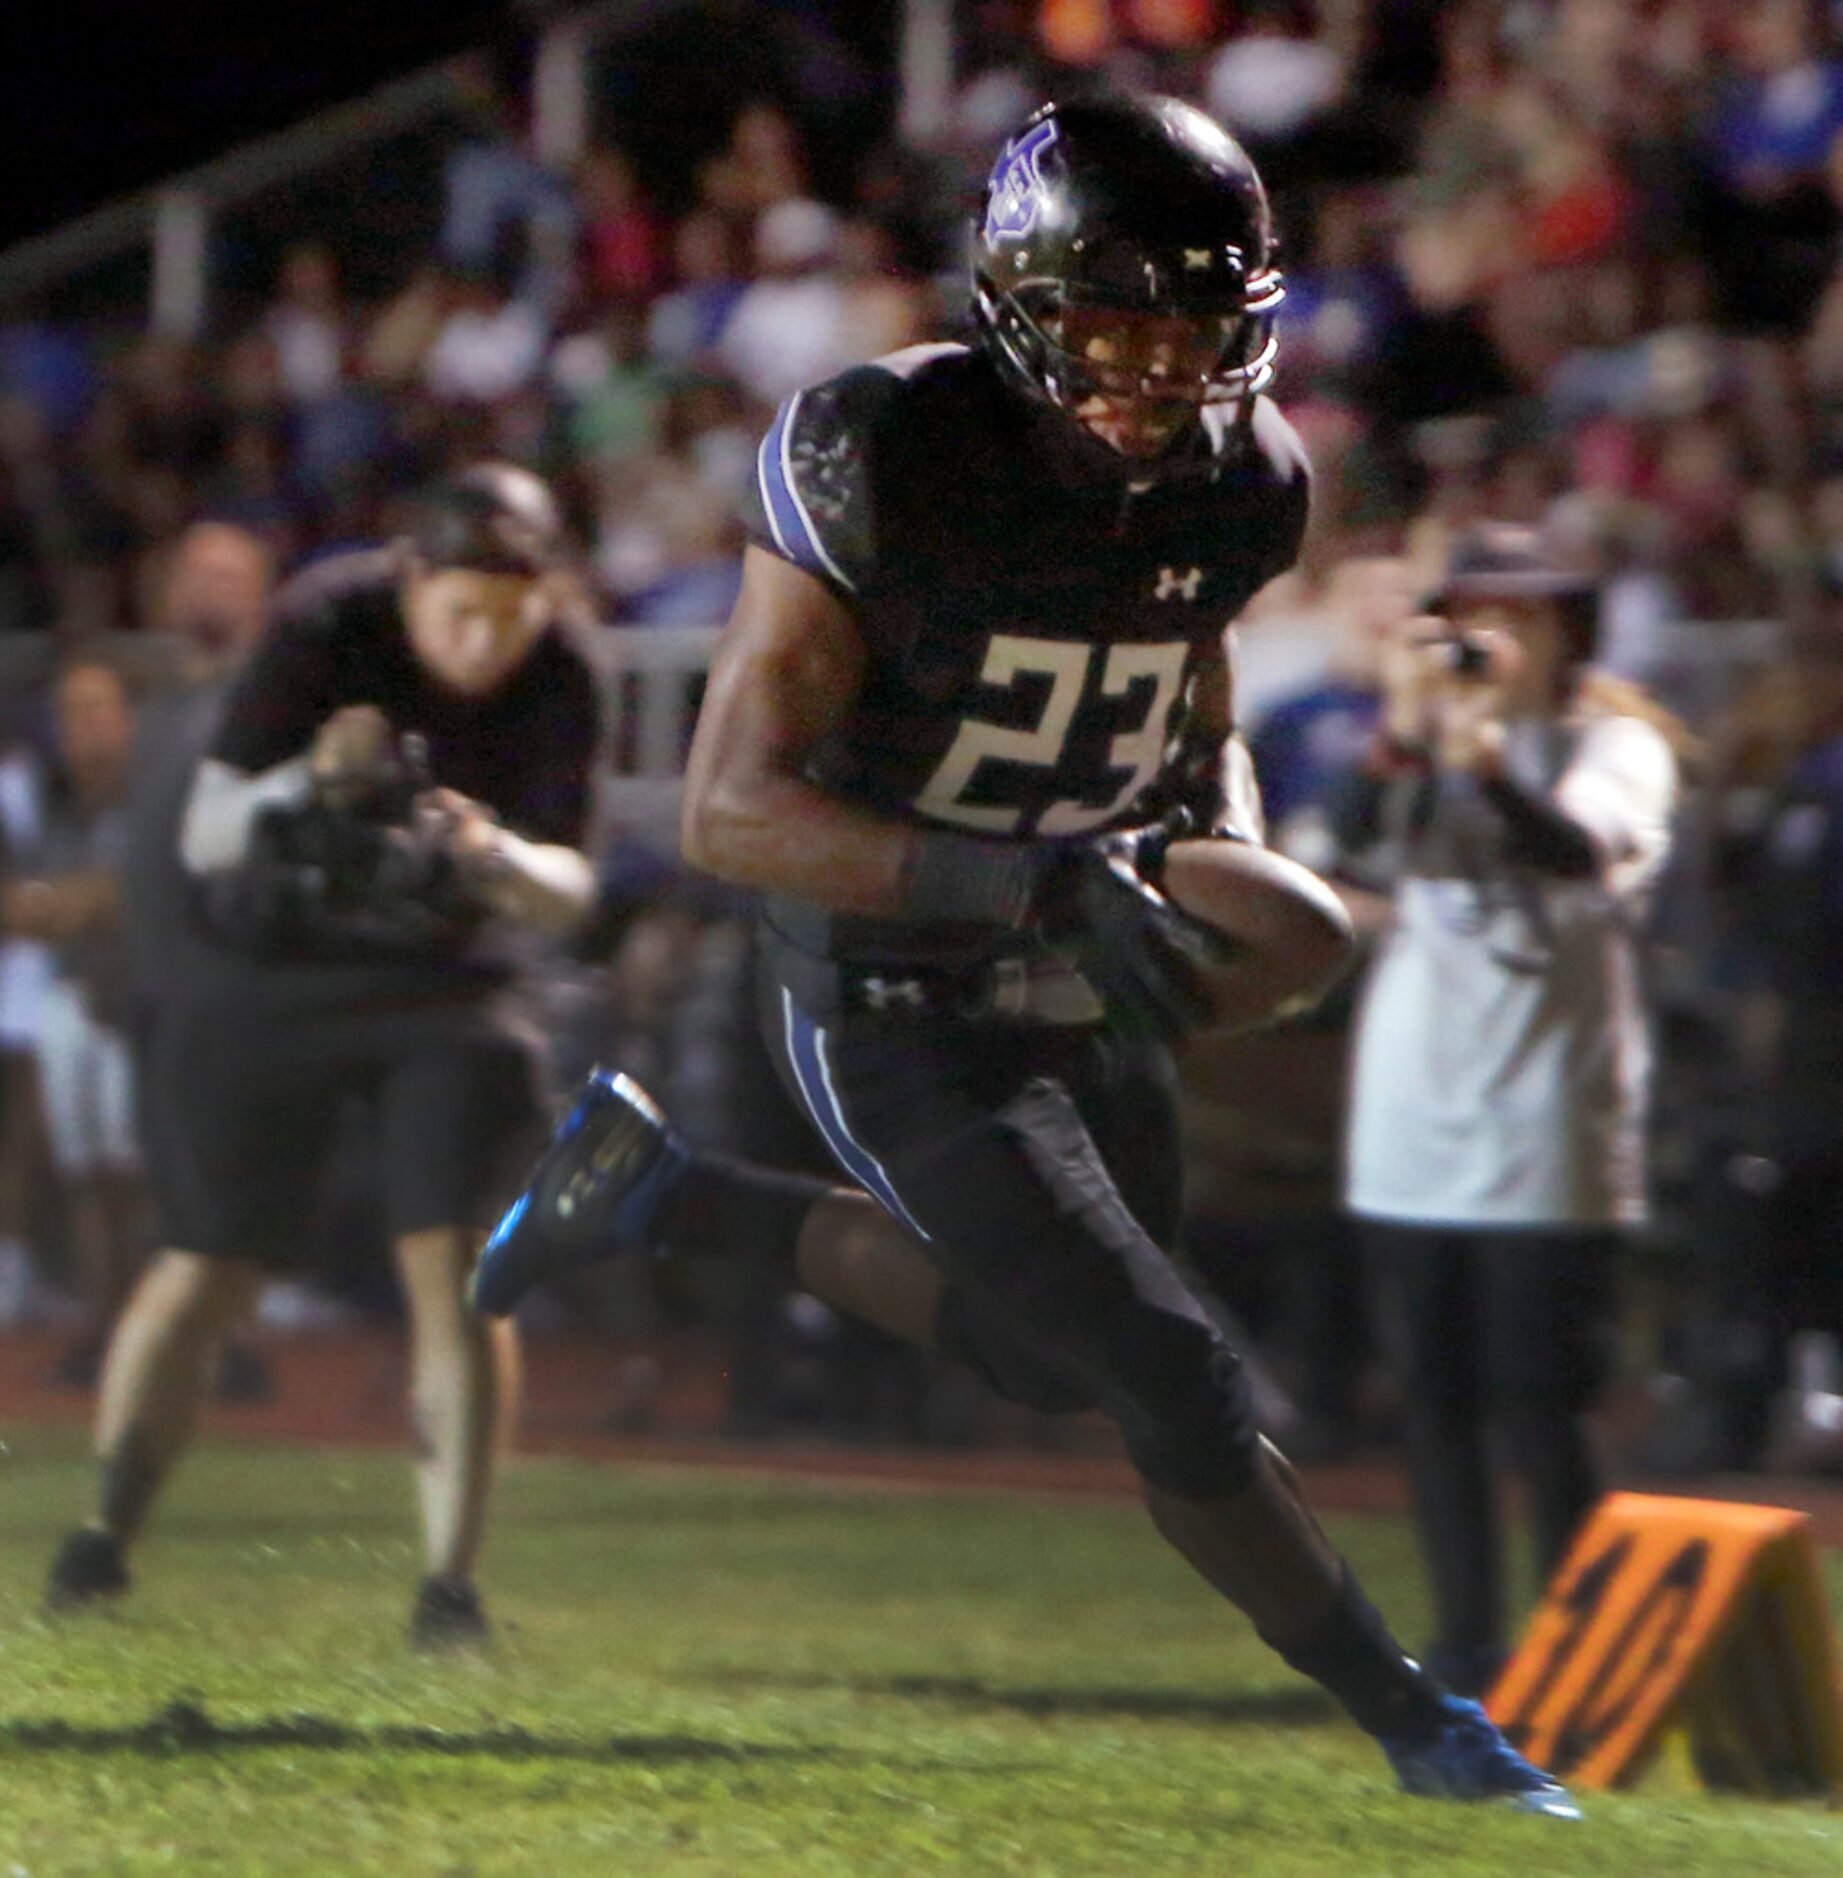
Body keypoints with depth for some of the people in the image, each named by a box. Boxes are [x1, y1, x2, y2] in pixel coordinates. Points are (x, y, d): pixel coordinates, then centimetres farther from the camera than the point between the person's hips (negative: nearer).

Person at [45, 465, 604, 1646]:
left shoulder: (560, 681, -15)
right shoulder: (327, 626, -21)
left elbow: (571, 890, -15)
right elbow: (204, 834, -21)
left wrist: (495, 857, -37)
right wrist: (304, 786, -41)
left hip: (451, 986, 1)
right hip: (275, 977, -1)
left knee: (449, 1259, -15)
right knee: (213, 1267, 1)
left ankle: (454, 1580, -13)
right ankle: (104, 1538, 15)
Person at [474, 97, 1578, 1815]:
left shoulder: (1239, 484, -7)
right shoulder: (888, 460, -26)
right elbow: (729, 811, -28)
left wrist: (1229, 852, -9)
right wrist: (1033, 884, -39)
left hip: (1082, 999, 7)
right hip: (898, 1012, -7)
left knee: (1051, 1355, 25)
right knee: (1172, 1380, -10)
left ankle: (663, 1192, 38)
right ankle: (1413, 1726, 9)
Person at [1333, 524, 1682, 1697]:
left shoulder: (1617, 744, 1)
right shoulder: (1427, 734, 13)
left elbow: (1583, 849, -20)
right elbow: (1361, 834, -6)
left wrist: (1486, 759, -37)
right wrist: (1402, 732, -23)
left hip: (1545, 1126, -5)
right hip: (1414, 1109, 5)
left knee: (1537, 1403, -11)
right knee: (1435, 1400, 5)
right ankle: (1467, 1655, 11)